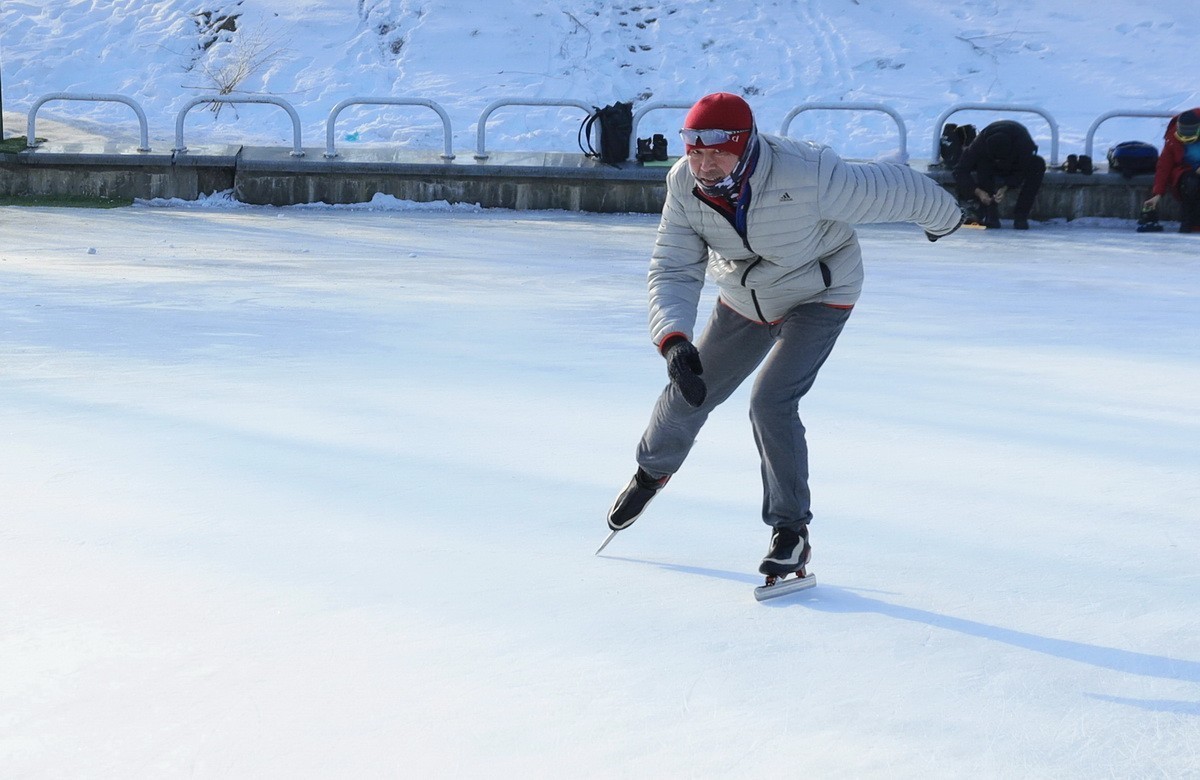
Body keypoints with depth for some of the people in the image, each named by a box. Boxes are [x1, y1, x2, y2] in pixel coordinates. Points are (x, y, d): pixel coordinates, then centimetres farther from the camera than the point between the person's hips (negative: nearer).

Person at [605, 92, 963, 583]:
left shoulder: (806, 175, -37)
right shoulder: (685, 185, -23)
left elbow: (890, 190, -23)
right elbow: (673, 271, -23)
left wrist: (943, 217, -3)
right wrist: (673, 339, -41)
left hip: (818, 298, -5)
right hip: (743, 300, 5)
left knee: (771, 403, -21)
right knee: (690, 392, 14)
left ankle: (792, 532, -4)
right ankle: (653, 470, 47)